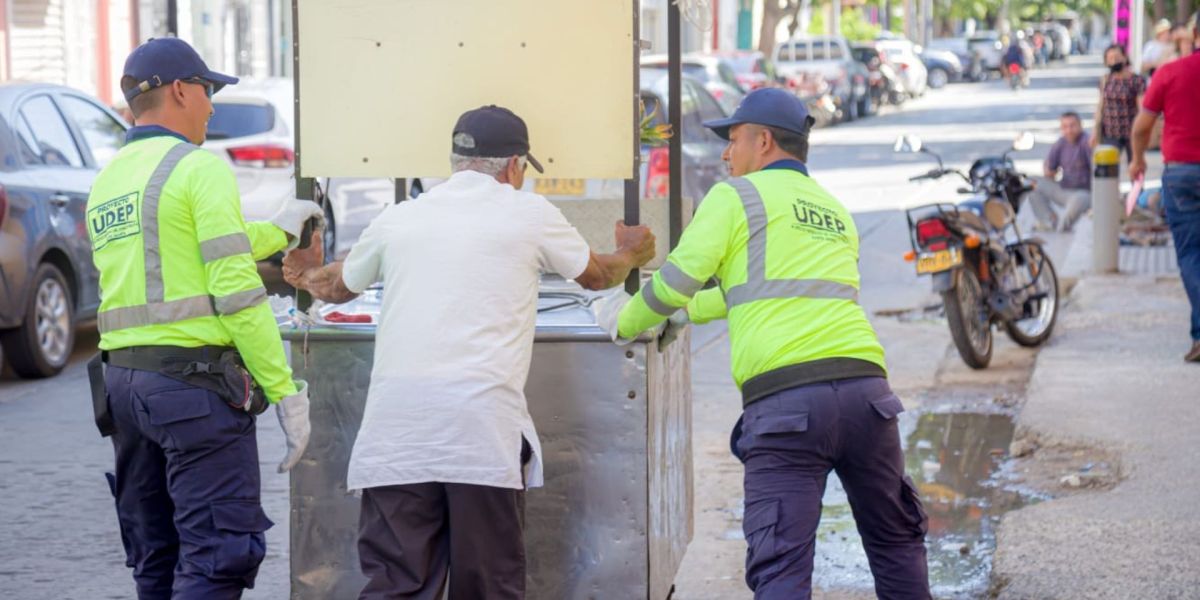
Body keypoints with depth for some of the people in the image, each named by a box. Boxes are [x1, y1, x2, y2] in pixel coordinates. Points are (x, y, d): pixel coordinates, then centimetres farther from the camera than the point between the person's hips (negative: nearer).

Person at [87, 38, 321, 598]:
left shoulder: (106, 181, 17)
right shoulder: (201, 168, -7)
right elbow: (235, 291, -14)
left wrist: (278, 231, 37)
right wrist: (285, 389, -11)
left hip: (122, 379, 8)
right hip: (195, 381, -8)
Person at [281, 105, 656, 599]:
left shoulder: (397, 218, 16)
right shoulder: (530, 214, 9)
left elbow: (337, 286, 33)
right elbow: (597, 275, 26)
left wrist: (309, 276, 57)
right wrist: (632, 253, 50)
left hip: (396, 425, 3)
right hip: (482, 423, -2)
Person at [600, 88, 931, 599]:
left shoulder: (736, 197, 8)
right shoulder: (838, 215, 28)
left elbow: (677, 281, 1)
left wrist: (626, 322, 19)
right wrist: (689, 311, 47)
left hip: (782, 397, -6)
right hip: (864, 381, 6)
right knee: (896, 541, 20)